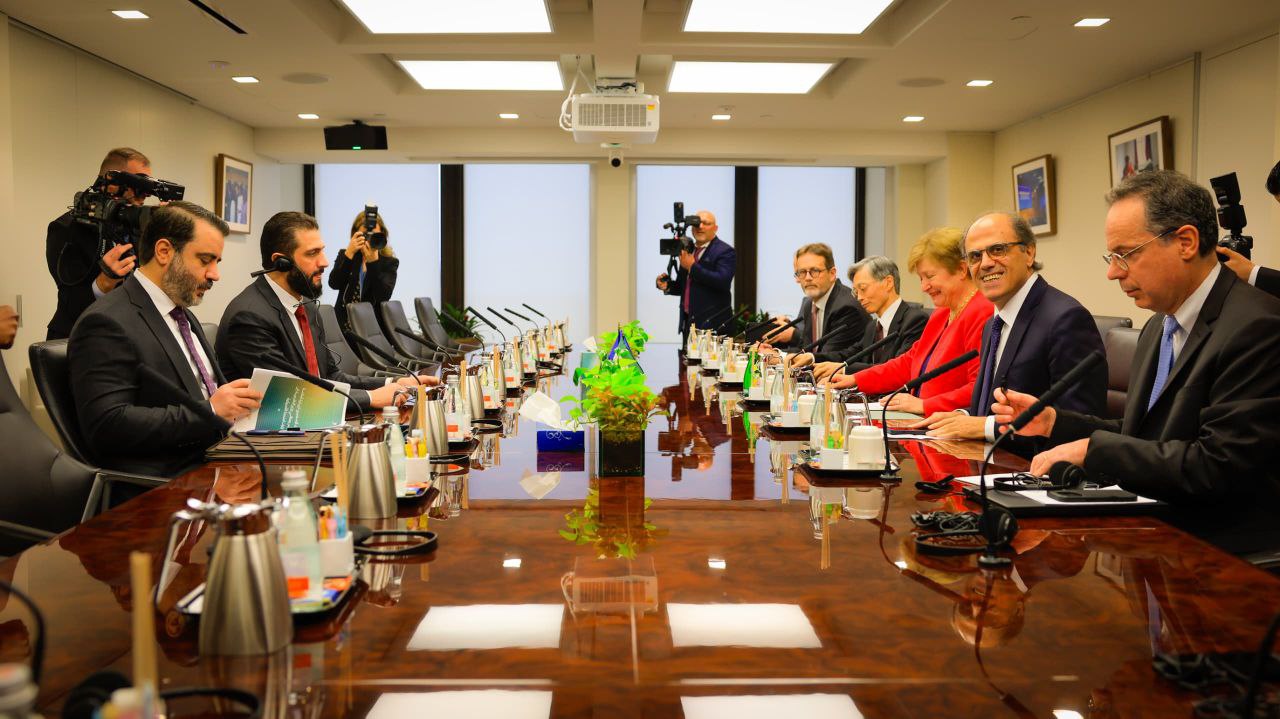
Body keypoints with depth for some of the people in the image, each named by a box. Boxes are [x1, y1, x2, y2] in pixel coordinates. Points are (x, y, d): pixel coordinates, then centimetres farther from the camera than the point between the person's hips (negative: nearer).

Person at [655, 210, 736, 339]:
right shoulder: (687, 250, 17)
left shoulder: (725, 251, -5)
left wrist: (692, 267, -19)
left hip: (713, 323, -6)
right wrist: (667, 285, 2)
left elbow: (723, 281, -20)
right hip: (688, 322, 6)